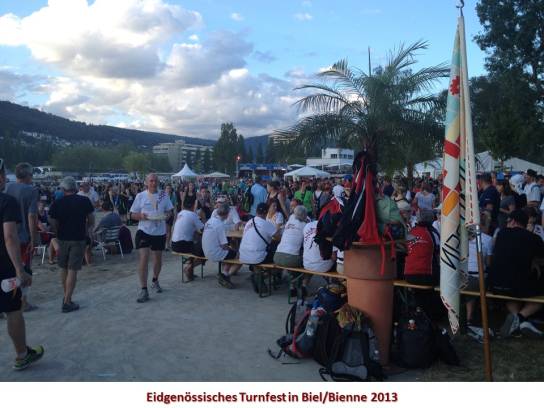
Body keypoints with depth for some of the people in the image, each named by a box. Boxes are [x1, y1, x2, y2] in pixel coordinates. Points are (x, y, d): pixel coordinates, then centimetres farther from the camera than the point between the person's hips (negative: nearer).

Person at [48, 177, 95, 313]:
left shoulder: (57, 204, -4)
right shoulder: (85, 201, -5)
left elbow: (53, 224, -5)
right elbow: (91, 221, -2)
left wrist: (60, 233, 13)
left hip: (62, 239, 2)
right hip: (78, 239, -2)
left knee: (64, 268, 18)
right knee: (72, 270, -1)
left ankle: (66, 296, 30)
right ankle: (67, 302, -2)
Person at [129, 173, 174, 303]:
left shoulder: (164, 195, 3)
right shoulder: (140, 196, -2)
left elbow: (169, 210, 9)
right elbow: (133, 214, 0)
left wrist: (167, 215, -14)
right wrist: (141, 216, -21)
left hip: (160, 232, 3)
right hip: (144, 231, -2)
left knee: (158, 259, 16)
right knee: (144, 259, -12)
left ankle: (155, 280, 41)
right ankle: (144, 290, -6)